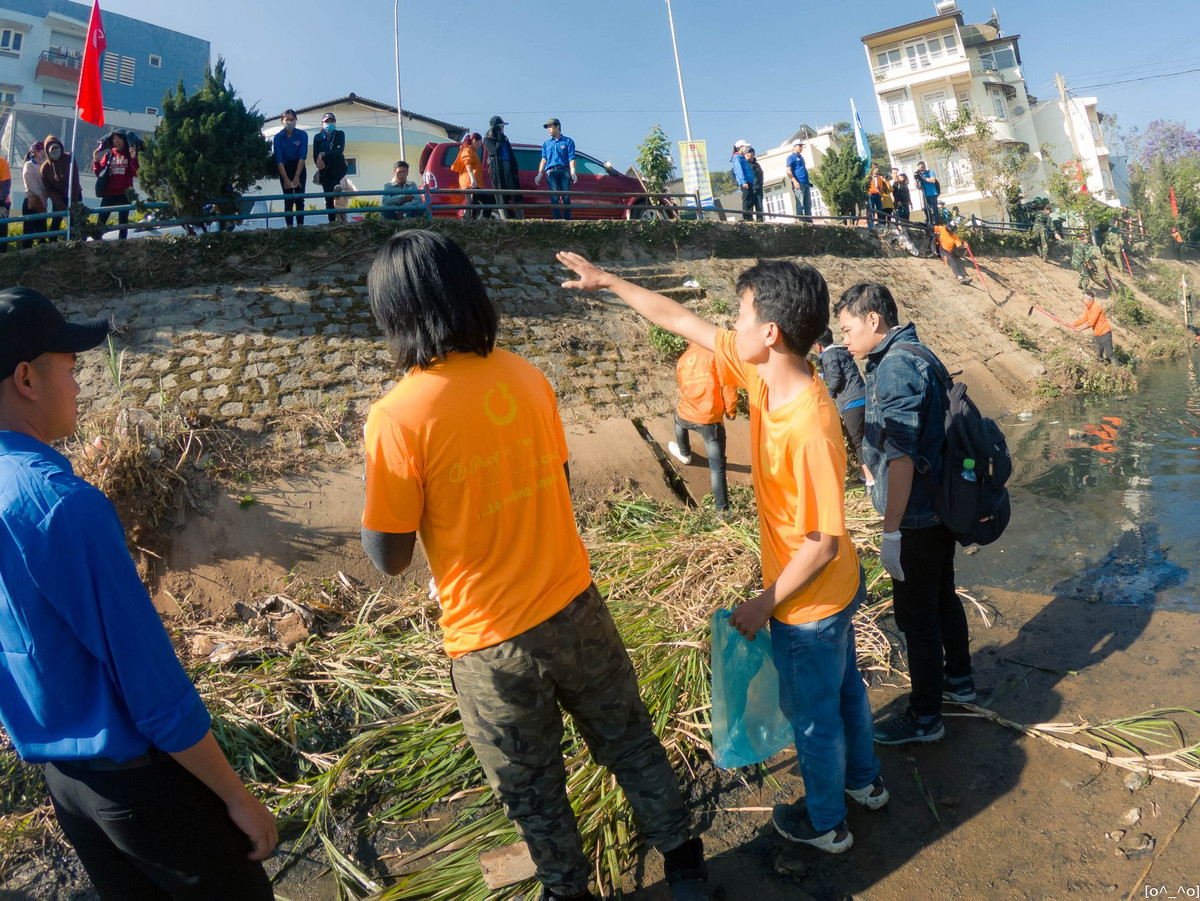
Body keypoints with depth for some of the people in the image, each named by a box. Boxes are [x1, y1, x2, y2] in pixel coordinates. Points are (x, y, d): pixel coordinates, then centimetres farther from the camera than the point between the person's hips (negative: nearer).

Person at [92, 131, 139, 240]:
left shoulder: (130, 154, 7)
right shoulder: (108, 155, 13)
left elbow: (136, 173, -6)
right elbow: (99, 173, 11)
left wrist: (134, 159, -17)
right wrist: (96, 161, -5)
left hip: (124, 194, -2)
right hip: (109, 193, 2)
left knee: (123, 220, 3)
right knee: (101, 220, -5)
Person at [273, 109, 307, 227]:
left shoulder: (302, 135, -7)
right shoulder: (278, 137, -6)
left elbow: (302, 157, -12)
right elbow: (278, 160, -9)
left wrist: (296, 177, -18)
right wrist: (286, 179, -18)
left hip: (299, 168, 0)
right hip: (285, 169, 0)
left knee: (299, 199, -5)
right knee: (288, 199, -3)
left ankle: (300, 225, -4)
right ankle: (289, 226, -4)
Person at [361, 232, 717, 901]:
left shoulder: (397, 418, -20)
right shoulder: (528, 377, -5)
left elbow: (390, 558, -12)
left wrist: (372, 488, 3)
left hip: (492, 639, -4)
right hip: (573, 605, 4)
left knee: (532, 789, 21)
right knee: (629, 739, 24)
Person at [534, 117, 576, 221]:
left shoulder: (568, 141, 11)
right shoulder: (546, 143, 21)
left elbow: (571, 158, 3)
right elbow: (544, 159, 16)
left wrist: (573, 172, -12)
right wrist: (540, 174, 5)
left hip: (564, 171, -2)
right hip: (551, 172, 2)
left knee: (566, 197, -7)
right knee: (554, 197, -9)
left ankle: (567, 219, -2)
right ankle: (558, 219, -11)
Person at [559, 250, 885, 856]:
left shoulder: (810, 427, -36)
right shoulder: (764, 373, -11)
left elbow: (823, 543, -28)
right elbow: (683, 322, -2)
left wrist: (762, 605, -17)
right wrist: (609, 282, 5)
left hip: (809, 603, -8)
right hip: (835, 589, 8)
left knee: (813, 714, 17)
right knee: (842, 686, 29)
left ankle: (826, 823, 44)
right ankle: (863, 780, 56)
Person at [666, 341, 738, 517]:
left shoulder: (682, 360, 8)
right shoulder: (715, 353, -10)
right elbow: (727, 384, -13)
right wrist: (731, 410, 0)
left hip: (686, 416, 4)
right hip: (710, 420, -4)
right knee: (717, 466, 3)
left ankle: (684, 453, 61)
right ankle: (722, 509, 2)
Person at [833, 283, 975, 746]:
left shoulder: (896, 368, -22)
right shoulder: (915, 356, 9)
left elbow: (902, 458, -27)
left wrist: (891, 532, -24)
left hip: (918, 517, -10)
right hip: (941, 507, 10)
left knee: (915, 614, 3)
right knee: (942, 595, 25)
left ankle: (924, 716, 19)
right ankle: (958, 678, 44)